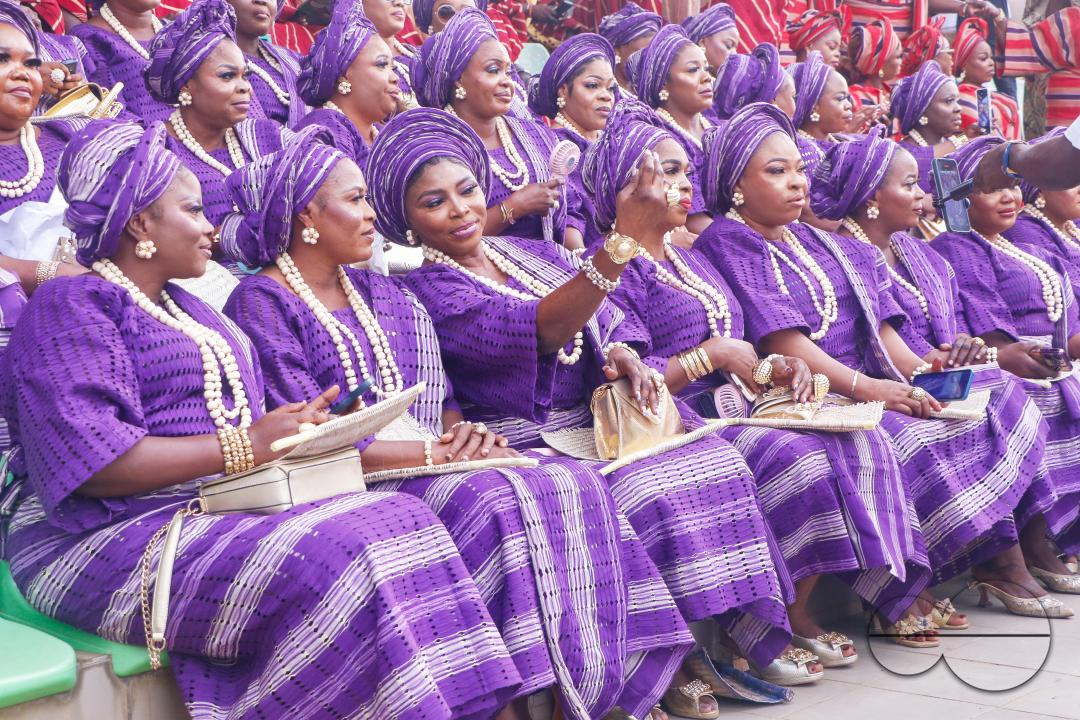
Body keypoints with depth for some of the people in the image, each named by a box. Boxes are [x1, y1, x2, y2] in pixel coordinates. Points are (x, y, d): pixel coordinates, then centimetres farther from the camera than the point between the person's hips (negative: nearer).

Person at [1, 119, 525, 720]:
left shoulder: (185, 308, 25)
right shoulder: (74, 305, -4)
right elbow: (91, 462, -18)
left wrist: (294, 426, -3)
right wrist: (242, 445, -17)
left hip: (221, 512, 8)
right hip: (116, 540, -8)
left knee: (399, 521, -14)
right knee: (328, 564, -31)